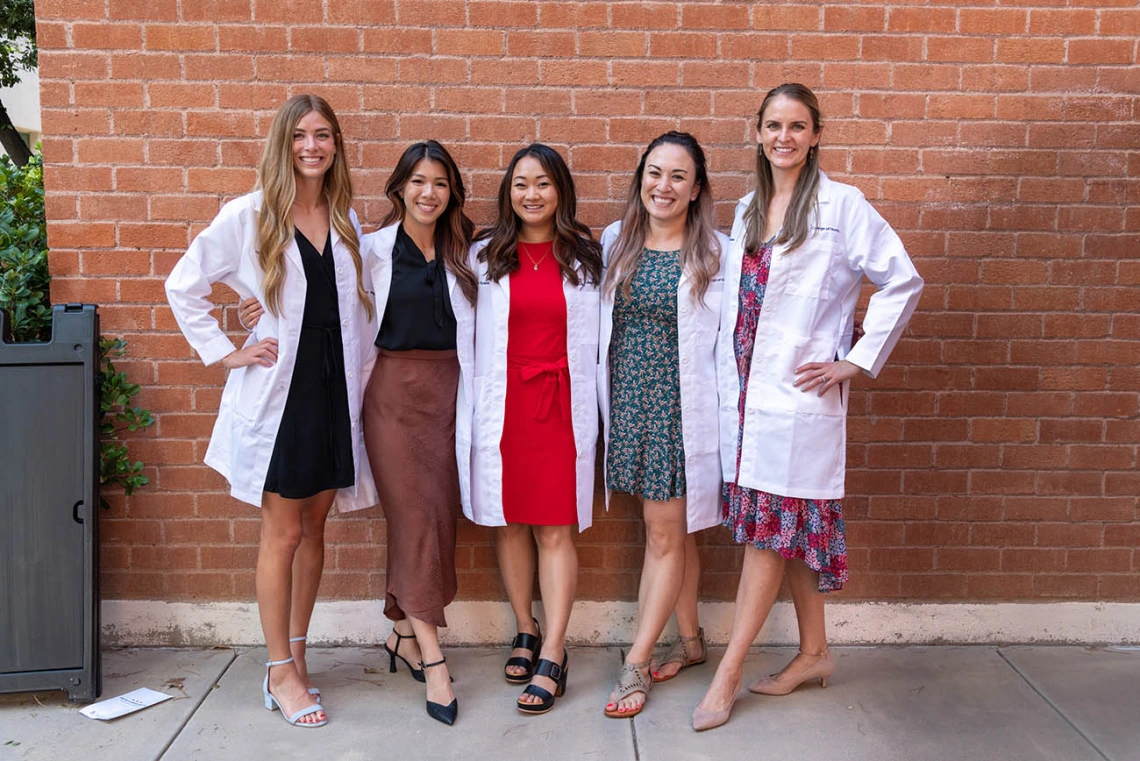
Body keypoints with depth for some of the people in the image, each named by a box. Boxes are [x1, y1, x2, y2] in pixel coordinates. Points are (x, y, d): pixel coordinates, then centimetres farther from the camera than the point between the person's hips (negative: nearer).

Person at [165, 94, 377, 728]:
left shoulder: (348, 220, 8)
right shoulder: (249, 216, -4)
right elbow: (184, 286, 1)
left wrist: (363, 376, 6)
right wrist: (226, 353, -4)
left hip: (336, 390, 4)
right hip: (278, 392, -4)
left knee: (315, 526, 11)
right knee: (283, 534, 2)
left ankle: (295, 656, 26)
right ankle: (281, 673, 15)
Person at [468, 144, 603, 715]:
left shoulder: (586, 256, 5)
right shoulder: (485, 255, 7)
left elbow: (600, 337, 7)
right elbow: (469, 334, 9)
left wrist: (600, 409, 3)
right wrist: (474, 405, 4)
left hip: (562, 405, -1)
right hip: (502, 405, 2)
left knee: (556, 530, -2)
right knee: (510, 523, 8)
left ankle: (552, 657, 3)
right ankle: (525, 633, 25)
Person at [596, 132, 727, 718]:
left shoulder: (717, 253, -5)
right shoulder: (615, 242, 7)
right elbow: (601, 323, 15)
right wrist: (604, 399, 11)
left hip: (681, 404, -4)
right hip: (629, 400, 4)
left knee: (665, 534, 1)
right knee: (671, 530, 15)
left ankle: (636, 664, 11)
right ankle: (690, 640, 30)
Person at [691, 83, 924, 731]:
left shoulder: (841, 204, -5)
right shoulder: (749, 210, 14)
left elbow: (903, 282, -5)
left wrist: (859, 361, -7)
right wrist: (731, 390, 11)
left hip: (799, 391, -6)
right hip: (748, 388, 6)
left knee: (770, 529, -2)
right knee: (787, 529, 13)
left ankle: (729, 672, 7)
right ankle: (815, 652, 27)